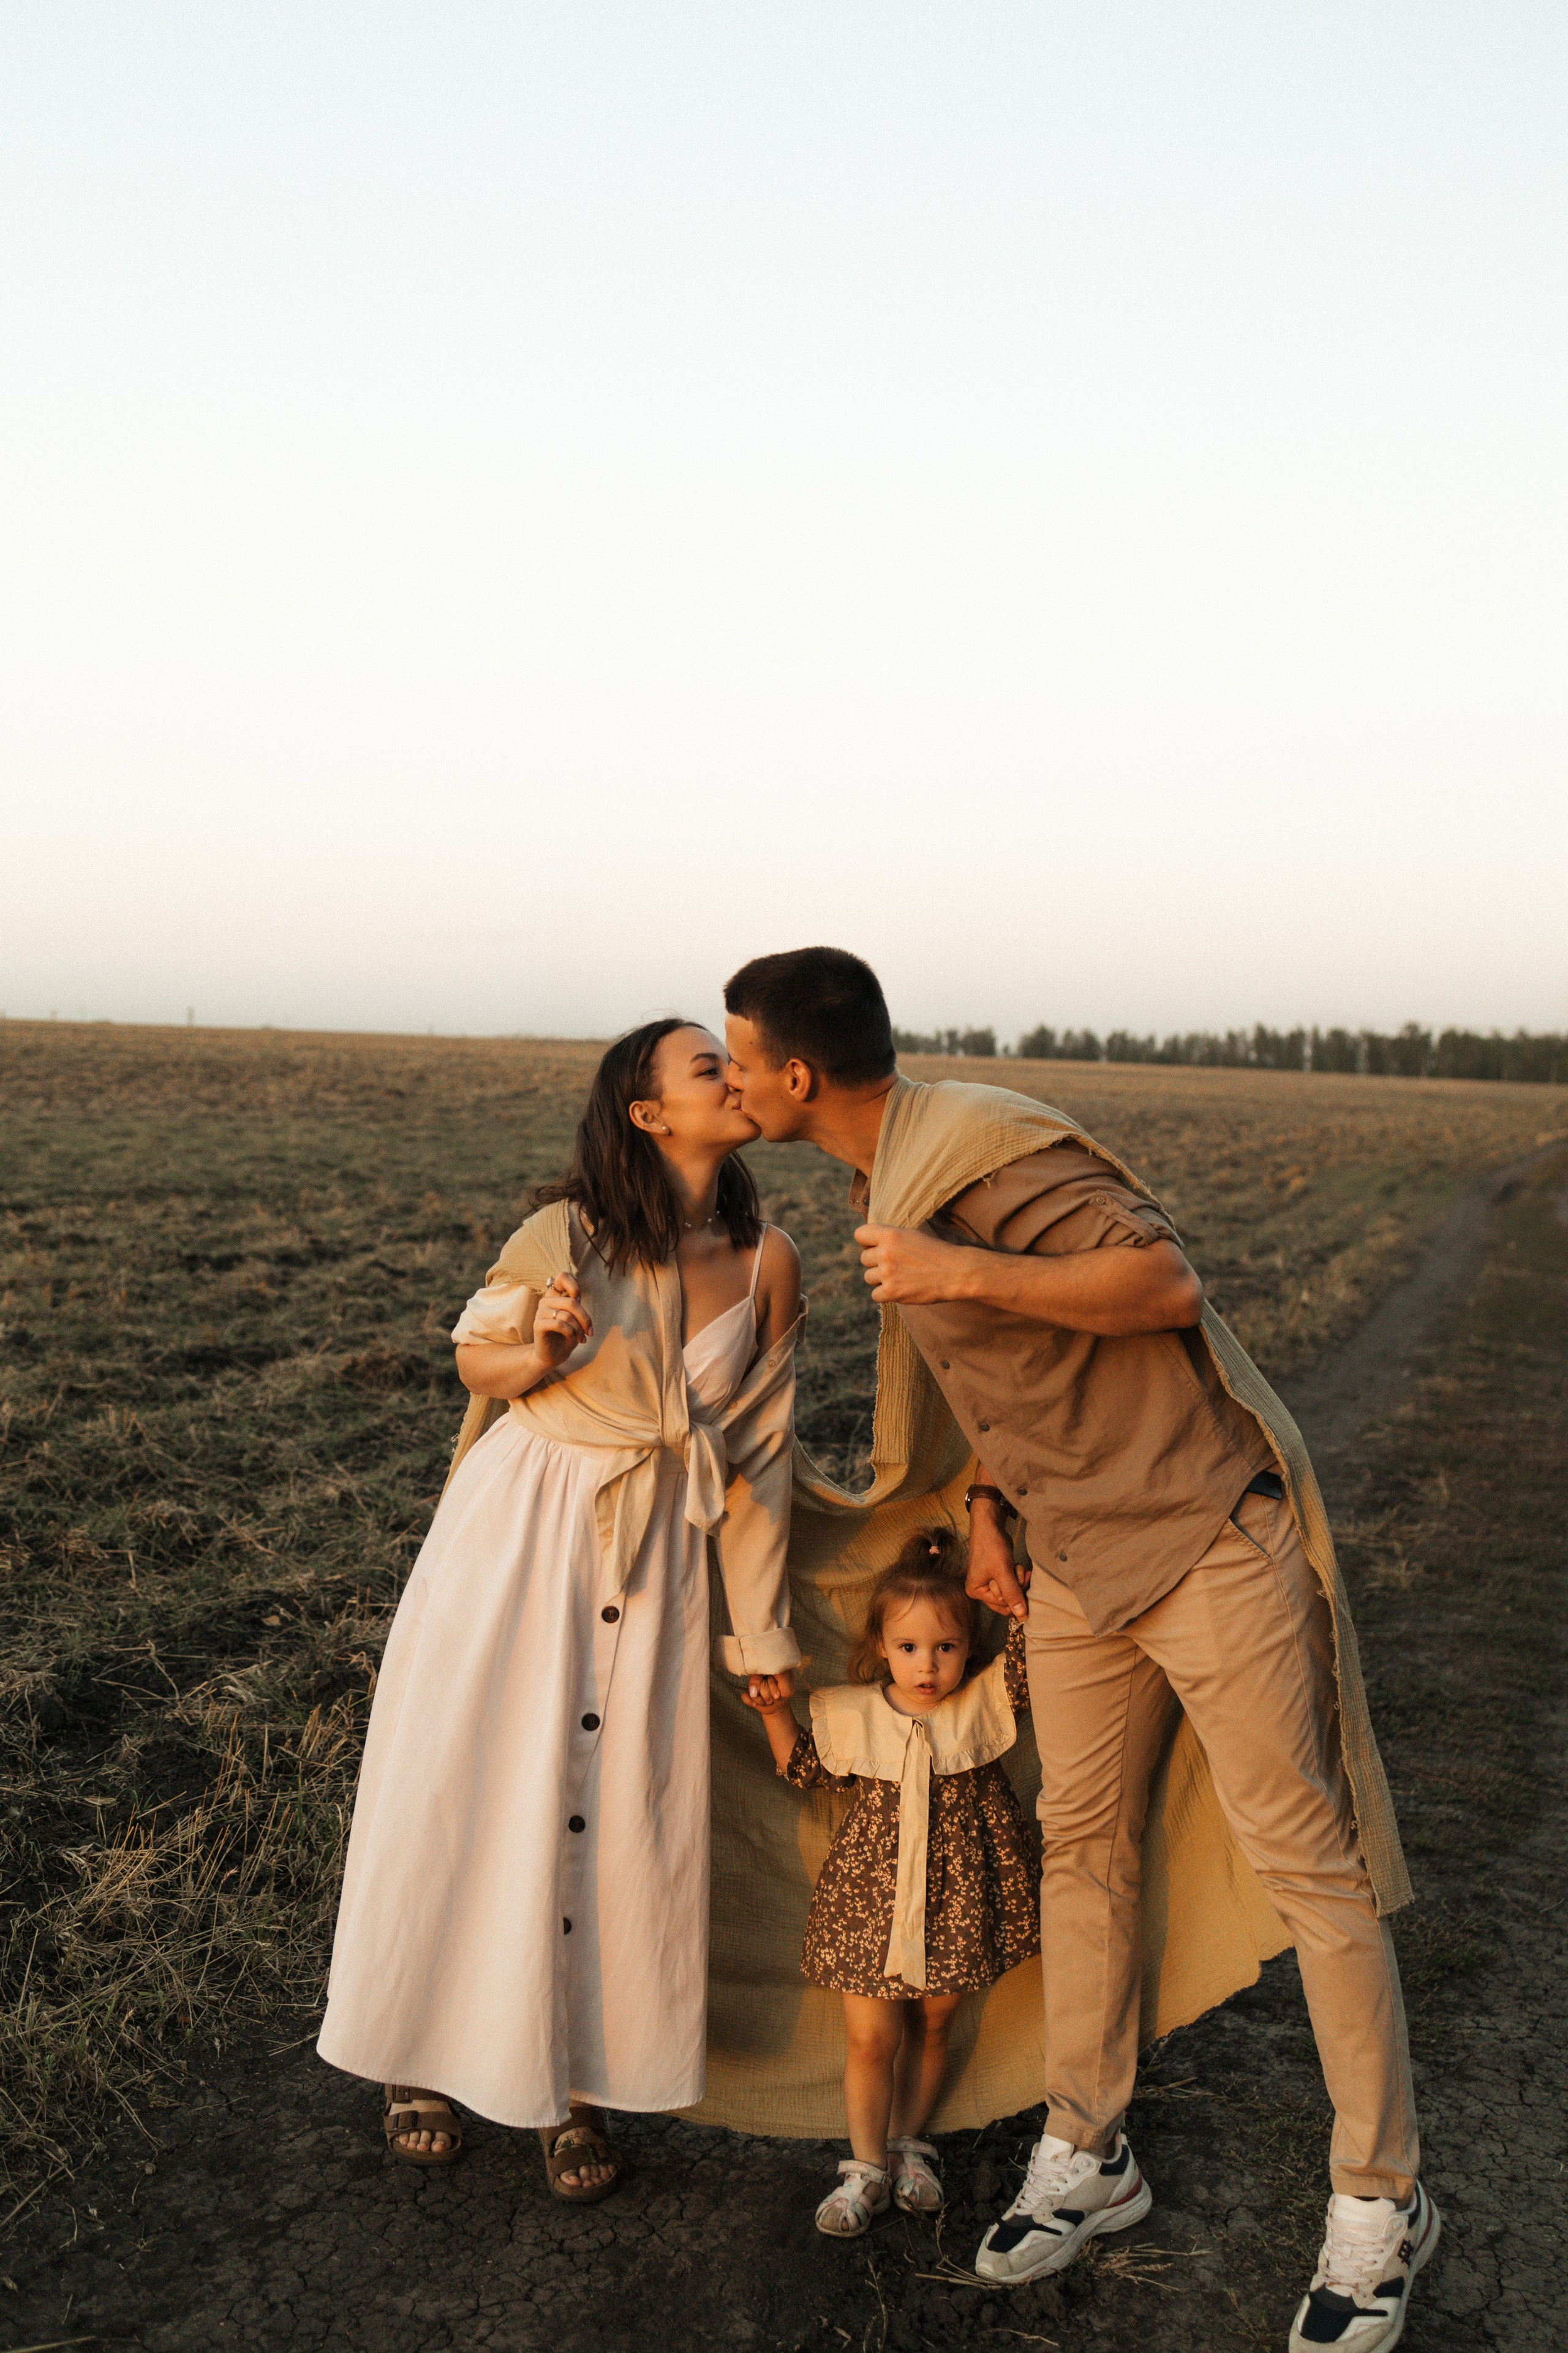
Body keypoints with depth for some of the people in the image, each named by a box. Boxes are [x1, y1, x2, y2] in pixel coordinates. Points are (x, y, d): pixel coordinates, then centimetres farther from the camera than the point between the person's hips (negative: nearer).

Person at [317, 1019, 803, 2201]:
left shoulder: (765, 1262, -5)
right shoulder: (568, 1233, -12)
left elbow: (757, 1458, 2)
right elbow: (474, 1357, 3)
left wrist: (765, 1638, 5)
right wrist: (538, 1354, -21)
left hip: (654, 1556, 2)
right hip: (517, 1529, -1)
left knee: (620, 1814, 3)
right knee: (460, 1788, 8)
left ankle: (580, 2081, 25)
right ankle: (428, 2056, 32)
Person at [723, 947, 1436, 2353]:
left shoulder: (986, 1152, -21)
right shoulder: (884, 1183, 8)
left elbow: (1168, 1286, -25)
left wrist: (965, 1272, -32)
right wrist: (988, 1505, 14)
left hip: (1208, 1533, -9)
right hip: (1076, 1553, 9)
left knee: (1301, 1852, 0)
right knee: (1080, 1841, 13)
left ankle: (1382, 2199, 14)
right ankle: (1085, 2156, 28)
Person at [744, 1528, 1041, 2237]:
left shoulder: (983, 1703, -5)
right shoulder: (854, 1714, -4)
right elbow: (805, 1768, 9)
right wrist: (776, 1713, -4)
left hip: (958, 1899, 1)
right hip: (871, 1894, -1)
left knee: (930, 2027, 15)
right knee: (871, 2037, 0)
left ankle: (908, 2145, 34)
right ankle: (866, 2167, 16)